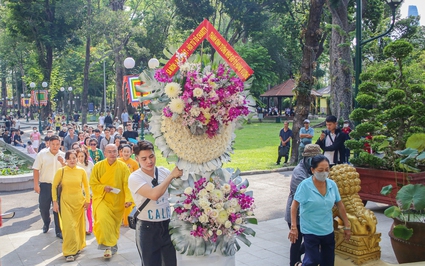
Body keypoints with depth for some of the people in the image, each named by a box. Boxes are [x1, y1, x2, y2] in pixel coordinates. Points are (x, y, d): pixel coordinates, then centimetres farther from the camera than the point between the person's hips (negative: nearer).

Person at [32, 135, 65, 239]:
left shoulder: (63, 155, 2)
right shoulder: (42, 154, -4)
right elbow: (36, 169, -4)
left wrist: (62, 162, -16)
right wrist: (36, 184, -8)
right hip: (45, 185, -1)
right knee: (43, 207, 8)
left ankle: (59, 231, 13)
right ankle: (46, 223, 37)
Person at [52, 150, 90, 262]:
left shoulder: (81, 171, -3)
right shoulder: (61, 171, -8)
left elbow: (86, 186, 8)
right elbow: (54, 186, 1)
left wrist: (87, 200, 5)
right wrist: (55, 202, -2)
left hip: (79, 201, 2)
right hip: (66, 201, -2)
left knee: (78, 224, 12)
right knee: (68, 226, -8)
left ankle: (78, 246, 34)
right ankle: (69, 252, 1)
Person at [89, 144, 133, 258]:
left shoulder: (123, 167, -8)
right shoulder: (98, 166, -6)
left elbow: (127, 185, -11)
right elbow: (93, 184, -1)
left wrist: (128, 199, -24)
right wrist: (103, 187, -20)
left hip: (117, 202, 1)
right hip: (102, 199, -1)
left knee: (115, 225, 13)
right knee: (103, 220, -23)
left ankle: (113, 246, 36)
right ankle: (107, 246, -10)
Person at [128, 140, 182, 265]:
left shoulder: (164, 171, 2)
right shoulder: (134, 177, -13)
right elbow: (154, 194, -28)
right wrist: (171, 175, -21)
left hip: (168, 225, 4)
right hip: (148, 228, -4)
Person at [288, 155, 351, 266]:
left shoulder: (332, 184, -3)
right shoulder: (305, 185, -16)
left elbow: (340, 205, 7)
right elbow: (294, 205, -14)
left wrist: (347, 226, 11)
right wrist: (293, 227, -19)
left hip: (328, 231, 5)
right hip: (311, 231, -5)